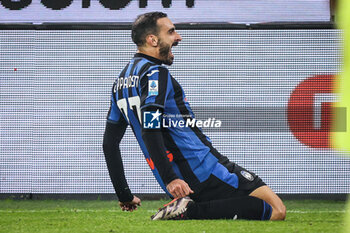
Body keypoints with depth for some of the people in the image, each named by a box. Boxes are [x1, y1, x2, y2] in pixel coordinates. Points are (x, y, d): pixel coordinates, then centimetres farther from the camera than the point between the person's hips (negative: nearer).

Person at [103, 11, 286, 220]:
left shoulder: (123, 80, 18)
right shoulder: (155, 73, -10)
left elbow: (110, 142, 20)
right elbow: (149, 130, -25)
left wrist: (125, 196, 23)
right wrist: (170, 178, -30)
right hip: (202, 169, -9)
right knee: (276, 210, -14)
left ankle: (184, 207, 3)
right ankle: (192, 210, -19)